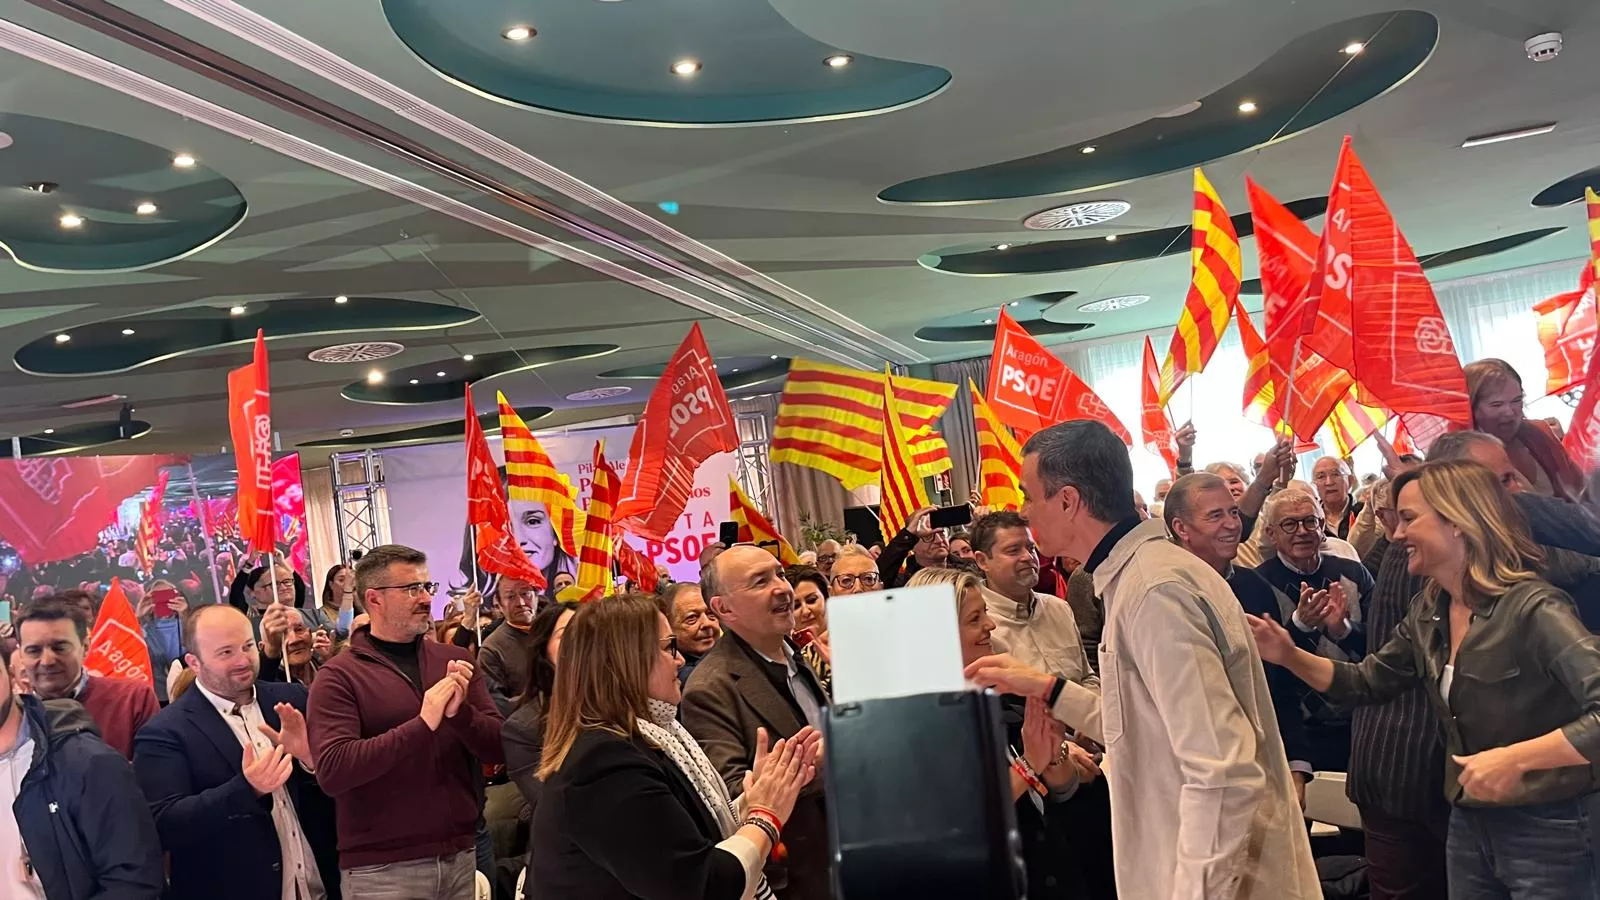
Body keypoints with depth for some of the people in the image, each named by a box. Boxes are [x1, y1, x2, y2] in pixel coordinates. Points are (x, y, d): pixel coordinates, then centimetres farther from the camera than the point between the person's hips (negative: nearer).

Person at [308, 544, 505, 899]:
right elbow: (331, 771, -20)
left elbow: (499, 748, 0)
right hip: (381, 869, -4)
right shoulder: (339, 676, -8)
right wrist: (422, 724, -25)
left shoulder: (454, 660, 4)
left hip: (460, 856, 4)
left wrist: (460, 713, -19)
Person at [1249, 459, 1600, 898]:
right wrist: (1290, 656, -3)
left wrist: (1516, 758, -34)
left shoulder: (1532, 608, -20)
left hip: (1552, 831, -7)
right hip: (1469, 823, 7)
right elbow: (1366, 682, 11)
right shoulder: (1428, 613, 4)